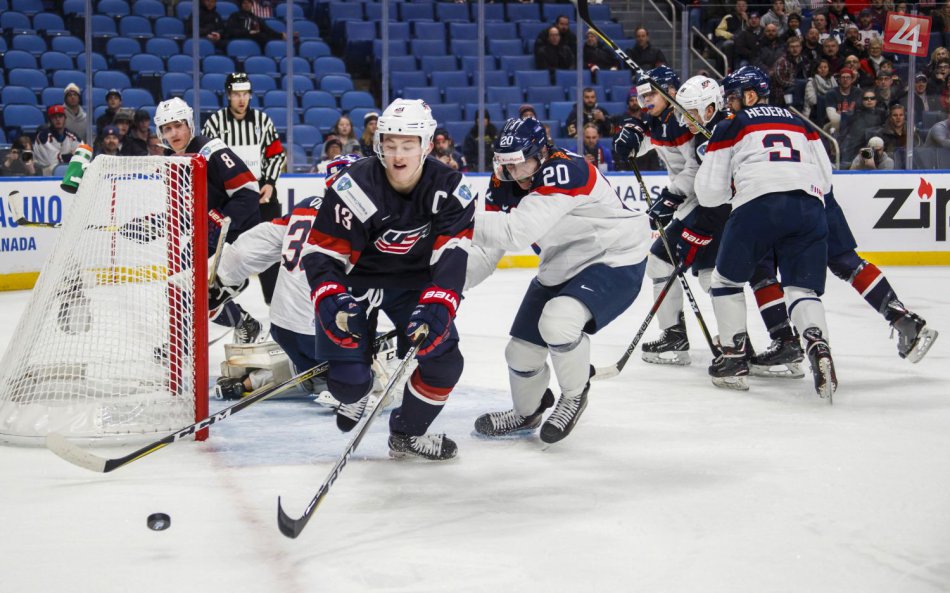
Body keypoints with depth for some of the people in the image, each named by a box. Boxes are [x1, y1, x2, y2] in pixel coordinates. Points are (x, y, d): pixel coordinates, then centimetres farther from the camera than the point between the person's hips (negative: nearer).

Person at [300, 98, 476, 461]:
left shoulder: (450, 190, -17)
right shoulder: (353, 189, -26)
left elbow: (451, 257, -25)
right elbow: (320, 253, -23)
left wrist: (435, 307, -42)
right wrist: (332, 302, -40)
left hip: (414, 280, 3)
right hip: (356, 281, -3)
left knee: (443, 359, -11)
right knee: (348, 379, -11)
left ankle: (408, 433, 15)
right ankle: (356, 395, 30)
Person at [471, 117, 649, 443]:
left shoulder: (563, 172, -31)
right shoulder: (505, 185, -5)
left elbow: (518, 232, -41)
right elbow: (489, 247, -1)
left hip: (616, 260, -8)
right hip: (561, 267, 9)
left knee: (558, 321, -32)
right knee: (522, 349, 8)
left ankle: (574, 397, -4)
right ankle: (526, 413, 40)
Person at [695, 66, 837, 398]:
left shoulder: (730, 127, 18)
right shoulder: (799, 123, 29)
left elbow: (710, 193, 14)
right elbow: (825, 177, 25)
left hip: (758, 205, -3)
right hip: (810, 207, 3)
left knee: (728, 279, 18)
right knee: (803, 289, 7)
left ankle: (734, 358, 14)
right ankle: (817, 345, -22)